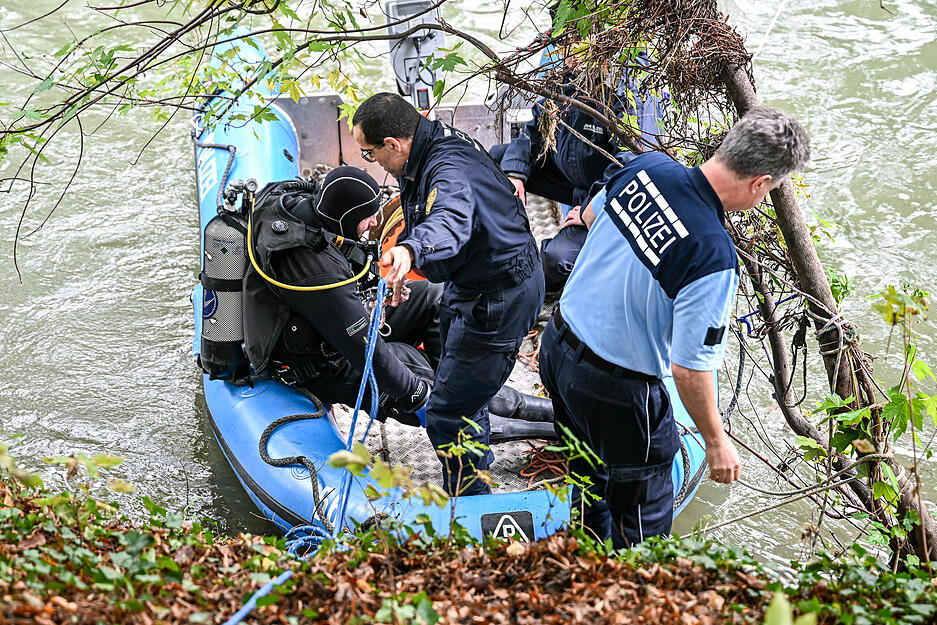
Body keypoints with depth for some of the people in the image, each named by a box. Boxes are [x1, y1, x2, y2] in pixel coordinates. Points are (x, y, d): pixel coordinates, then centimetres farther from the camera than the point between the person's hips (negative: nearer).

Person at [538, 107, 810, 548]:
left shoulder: (647, 166, -10)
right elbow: (689, 368, -25)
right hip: (615, 390, -8)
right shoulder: (714, 258, -31)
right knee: (644, 522, 17)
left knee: (591, 480, 32)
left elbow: (590, 216, 12)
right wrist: (716, 441, -9)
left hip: (557, 344, 8)